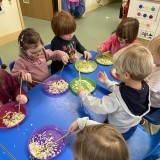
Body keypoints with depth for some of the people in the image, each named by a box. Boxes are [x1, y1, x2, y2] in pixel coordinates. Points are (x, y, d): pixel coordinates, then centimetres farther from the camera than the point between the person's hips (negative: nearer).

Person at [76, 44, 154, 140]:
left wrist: (82, 94, -18)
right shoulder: (144, 86, -17)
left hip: (119, 132, -7)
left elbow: (98, 107, -32)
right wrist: (107, 82, 7)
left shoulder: (118, 98, -42)